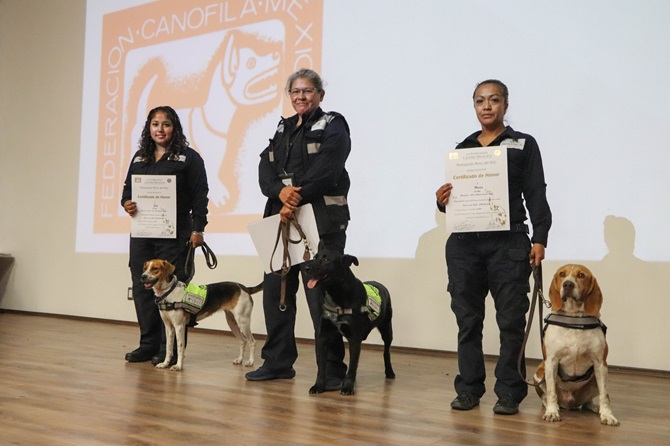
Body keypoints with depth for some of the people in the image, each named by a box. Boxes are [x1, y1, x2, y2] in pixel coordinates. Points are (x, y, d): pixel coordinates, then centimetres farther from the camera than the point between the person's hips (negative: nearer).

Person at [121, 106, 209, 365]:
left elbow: (200, 196, -5)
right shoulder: (139, 157, 17)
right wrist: (126, 203, -3)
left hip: (174, 235, -5)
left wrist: (197, 229, -11)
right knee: (142, 289, 6)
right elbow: (128, 188, 20)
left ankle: (169, 349, 3)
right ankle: (148, 345, 16)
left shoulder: (189, 158, 0)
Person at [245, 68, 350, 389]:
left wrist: (296, 200, -19)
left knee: (321, 296, -7)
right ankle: (277, 362, 22)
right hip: (281, 220, 7)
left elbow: (325, 171, -13)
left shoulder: (332, 126, 2)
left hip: (320, 221, -7)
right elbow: (265, 169, 6)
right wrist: (281, 191, -14)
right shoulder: (282, 129, 20)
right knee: (275, 291, 9)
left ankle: (332, 370, 3)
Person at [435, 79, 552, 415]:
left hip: (508, 243, -3)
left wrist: (539, 238, -8)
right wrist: (442, 200, -5)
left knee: (511, 319, -1)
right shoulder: (463, 148, 15)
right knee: (467, 318, 6)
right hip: (464, 244, 3)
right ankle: (469, 388, 15)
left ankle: (508, 392, 8)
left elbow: (536, 195, 1)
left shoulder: (523, 145, 7)